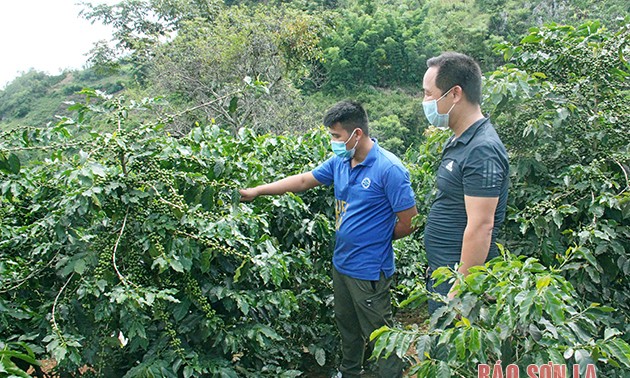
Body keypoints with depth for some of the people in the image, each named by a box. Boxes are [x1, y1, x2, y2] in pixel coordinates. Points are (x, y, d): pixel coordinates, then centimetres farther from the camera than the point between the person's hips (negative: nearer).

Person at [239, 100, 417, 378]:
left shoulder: (389, 169, -21)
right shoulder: (340, 161, 1)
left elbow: (408, 222, -18)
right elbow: (304, 180, 12)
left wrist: (375, 238, -3)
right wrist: (256, 191, 12)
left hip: (369, 270, -8)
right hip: (341, 263, 8)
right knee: (347, 326, 25)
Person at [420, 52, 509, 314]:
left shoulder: (482, 150, -22)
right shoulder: (458, 141, 10)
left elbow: (481, 227, -25)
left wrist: (460, 291, -23)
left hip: (461, 278, -9)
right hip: (442, 273, 9)